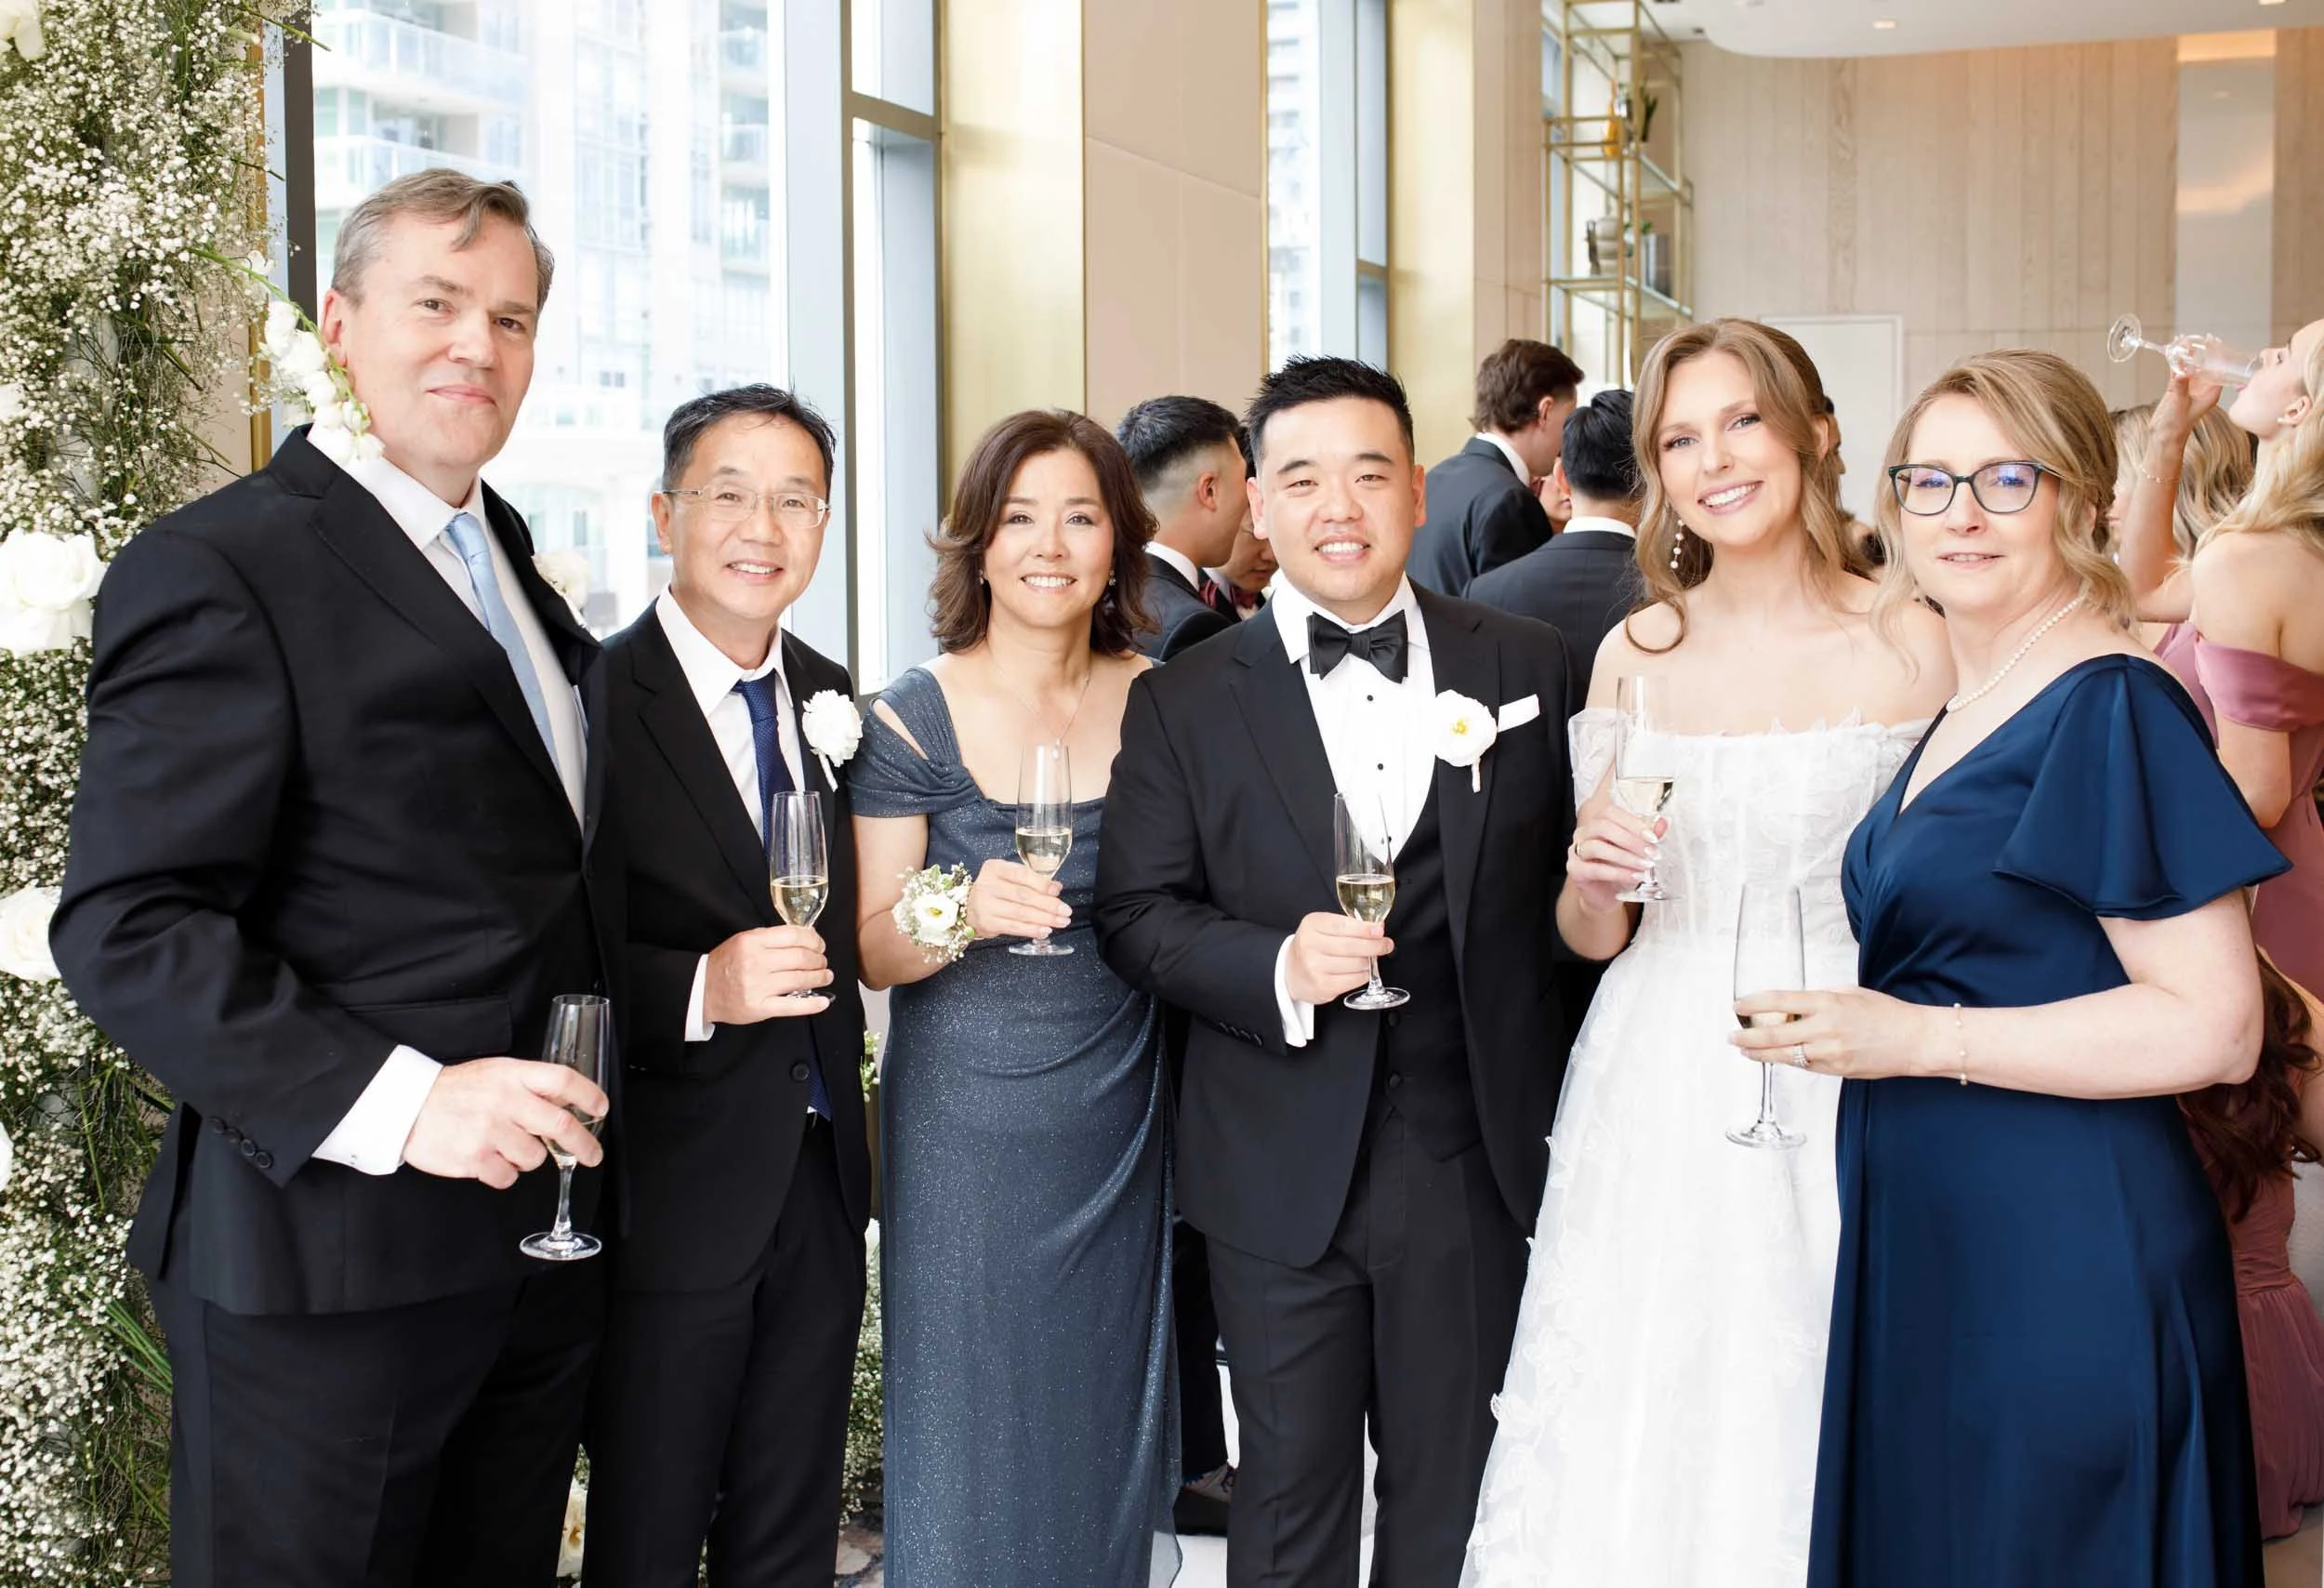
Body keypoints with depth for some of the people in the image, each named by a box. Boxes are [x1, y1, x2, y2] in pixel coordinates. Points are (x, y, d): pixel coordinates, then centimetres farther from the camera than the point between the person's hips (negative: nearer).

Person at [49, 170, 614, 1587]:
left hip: (540, 1244, 8)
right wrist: (392, 1103, -27)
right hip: (329, 1257, -7)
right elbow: (128, 928, -18)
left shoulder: (513, 569, 14)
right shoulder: (219, 570, -11)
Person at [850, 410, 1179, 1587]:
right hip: (966, 1124, -2)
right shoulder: (912, 720, -7)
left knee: (1108, 1407, 14)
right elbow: (872, 952, -7)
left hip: (1120, 1123, 3)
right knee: (972, 1426, 6)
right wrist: (967, 913, -24)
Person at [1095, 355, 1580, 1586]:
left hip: (1476, 1158, 1)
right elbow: (1136, 915, -2)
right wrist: (1278, 969, -20)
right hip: (1282, 1174, -1)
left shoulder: (1526, 668, 2)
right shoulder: (1183, 705, -1)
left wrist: (1568, 1120, -2)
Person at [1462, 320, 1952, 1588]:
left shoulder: (1910, 648, -2)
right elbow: (1593, 937, 9)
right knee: (1633, 1444, 7)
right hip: (1658, 1097, 2)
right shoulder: (1634, 655, 6)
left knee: (1811, 1434, 5)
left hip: (1842, 1089, -2)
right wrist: (1590, 878, -11)